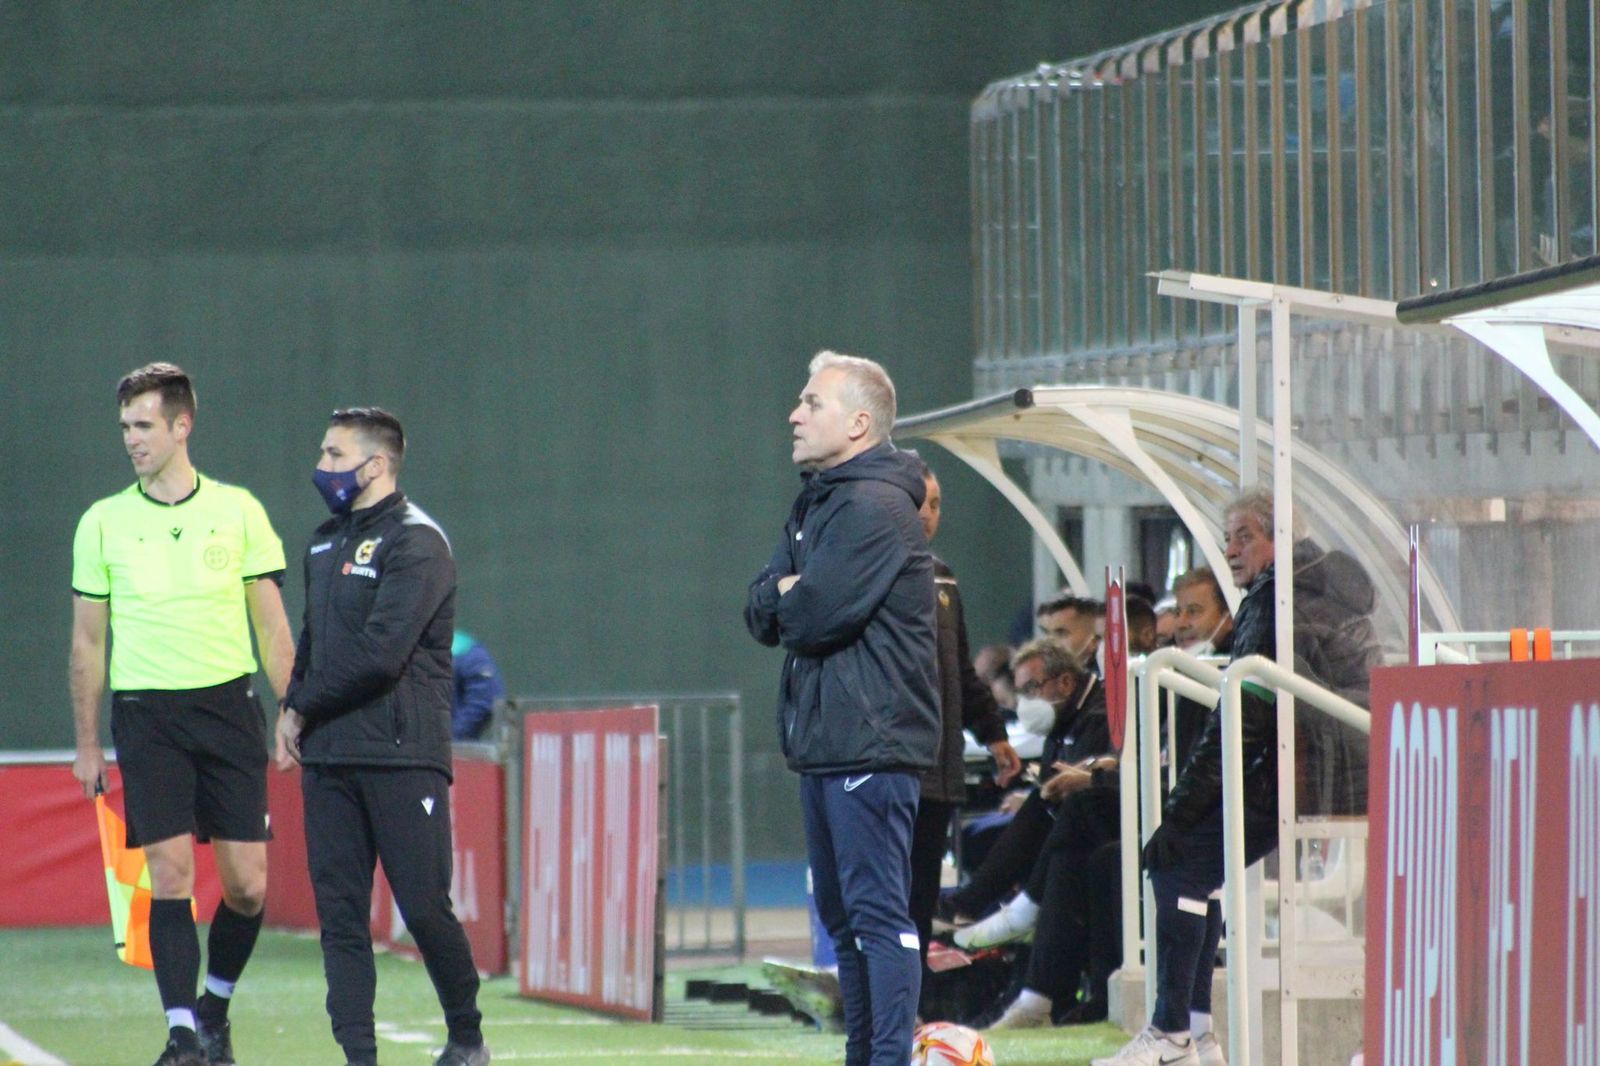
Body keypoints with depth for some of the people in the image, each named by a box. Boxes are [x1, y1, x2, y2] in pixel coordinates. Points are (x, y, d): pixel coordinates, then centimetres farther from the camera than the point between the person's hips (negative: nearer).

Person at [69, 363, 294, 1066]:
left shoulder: (238, 511, 4)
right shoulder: (103, 523, 5)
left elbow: (272, 627, 8)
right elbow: (88, 640, 10)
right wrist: (86, 744, 8)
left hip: (228, 706, 0)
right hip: (145, 713, 0)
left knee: (247, 883, -2)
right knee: (171, 875, -9)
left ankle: (215, 1007, 21)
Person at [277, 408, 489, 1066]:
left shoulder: (415, 542, -8)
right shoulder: (325, 542, 19)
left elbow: (380, 654, -17)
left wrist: (304, 706, -7)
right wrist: (293, 711, 7)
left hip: (402, 756, -7)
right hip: (327, 757, 7)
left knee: (424, 908, -6)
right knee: (338, 911, 1)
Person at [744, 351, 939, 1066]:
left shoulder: (875, 506, -12)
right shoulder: (815, 505, 20)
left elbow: (817, 612, -20)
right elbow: (761, 612, 14)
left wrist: (786, 602, 1)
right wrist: (789, 598, -7)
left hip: (870, 742, -10)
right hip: (822, 739, 10)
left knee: (878, 911, -12)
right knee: (841, 916, 13)